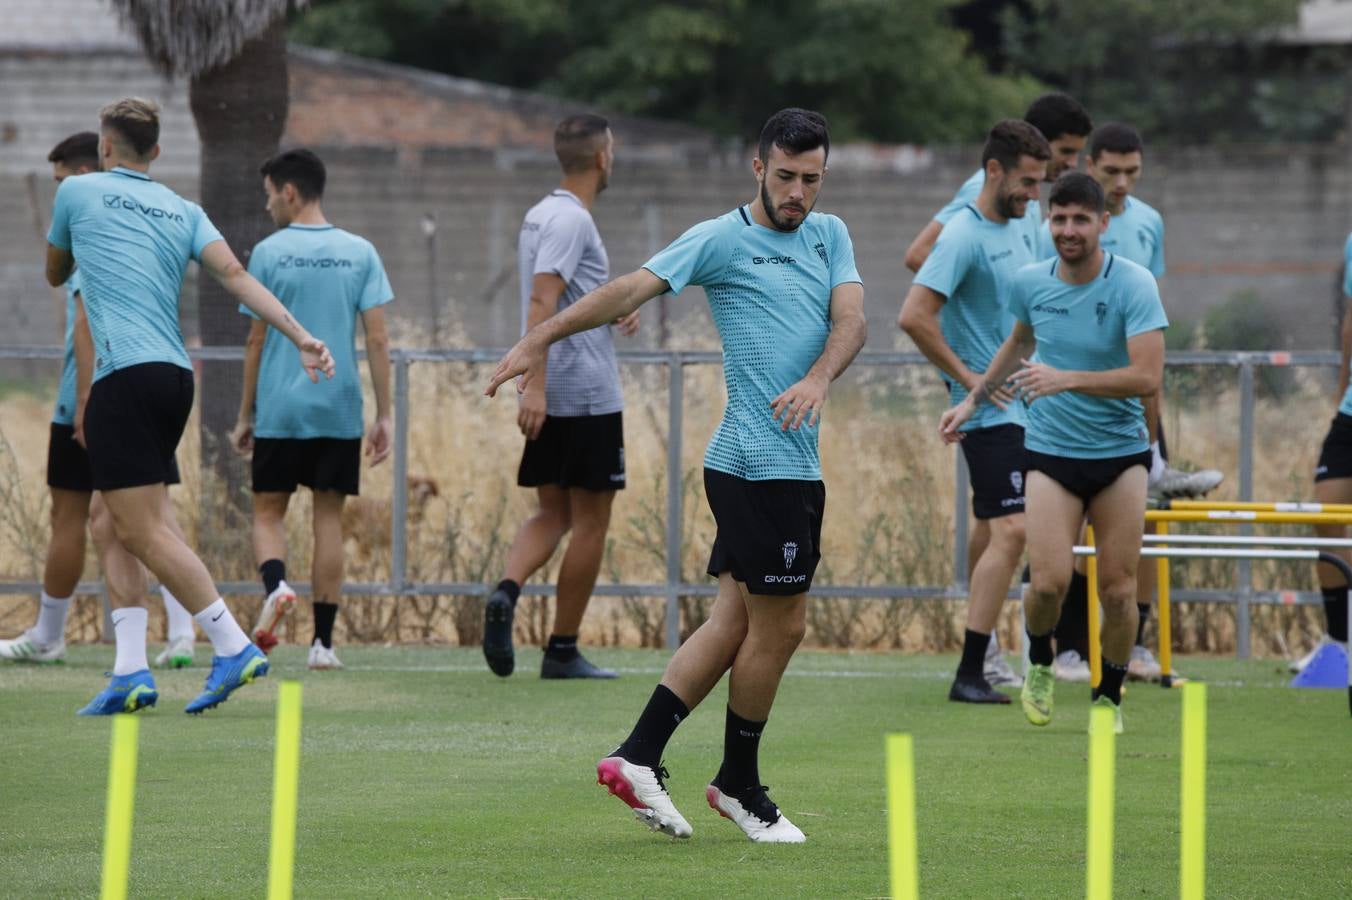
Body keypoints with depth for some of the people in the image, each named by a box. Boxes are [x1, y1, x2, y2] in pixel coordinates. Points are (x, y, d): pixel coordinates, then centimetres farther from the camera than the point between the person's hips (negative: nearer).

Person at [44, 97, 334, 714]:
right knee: (128, 529, 11)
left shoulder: (78, 192, 6)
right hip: (175, 376, 7)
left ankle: (233, 647, -17)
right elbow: (233, 275, 0)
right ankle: (132, 672, 4)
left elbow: (55, 274, 22)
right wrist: (302, 337, -8)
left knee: (144, 531, -9)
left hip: (126, 376, -7)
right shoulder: (184, 211, 15)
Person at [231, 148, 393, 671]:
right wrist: (384, 415, 4)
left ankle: (275, 585, -22)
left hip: (279, 412, -2)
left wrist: (245, 416, 8)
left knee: (268, 511, 9)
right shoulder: (359, 254, 3)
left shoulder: (268, 254, -2)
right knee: (328, 517, 7)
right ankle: (323, 642, 5)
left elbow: (256, 342, 0)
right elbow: (378, 340, 0)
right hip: (340, 411, 2)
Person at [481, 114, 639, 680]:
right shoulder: (572, 220, -14)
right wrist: (536, 384, -30)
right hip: (587, 396, -8)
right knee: (590, 521, 1)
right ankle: (562, 651, 3)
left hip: (550, 397, 8)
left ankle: (507, 590, -16)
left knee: (553, 513, 12)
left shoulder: (542, 215, 14)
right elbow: (542, 302, -24)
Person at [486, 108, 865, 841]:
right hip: (759, 462, -7)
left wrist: (819, 377, -18)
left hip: (795, 463, 7)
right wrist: (541, 339, -18)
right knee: (780, 625, -2)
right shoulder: (722, 239, -5)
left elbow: (850, 318, 2)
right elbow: (635, 288, -12)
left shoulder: (829, 234, 14)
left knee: (735, 620, 7)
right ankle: (739, 785, 13)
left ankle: (638, 758, 9)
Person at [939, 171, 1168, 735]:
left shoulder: (1133, 285, -14)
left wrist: (1067, 380, -30)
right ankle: (1039, 663, 17)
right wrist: (974, 398, 22)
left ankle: (1109, 696, 21)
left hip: (1121, 453, -1)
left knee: (1118, 590, -2)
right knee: (1049, 581, -14)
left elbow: (1147, 377, -23)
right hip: (1051, 451, 1)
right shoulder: (1030, 283, -1)